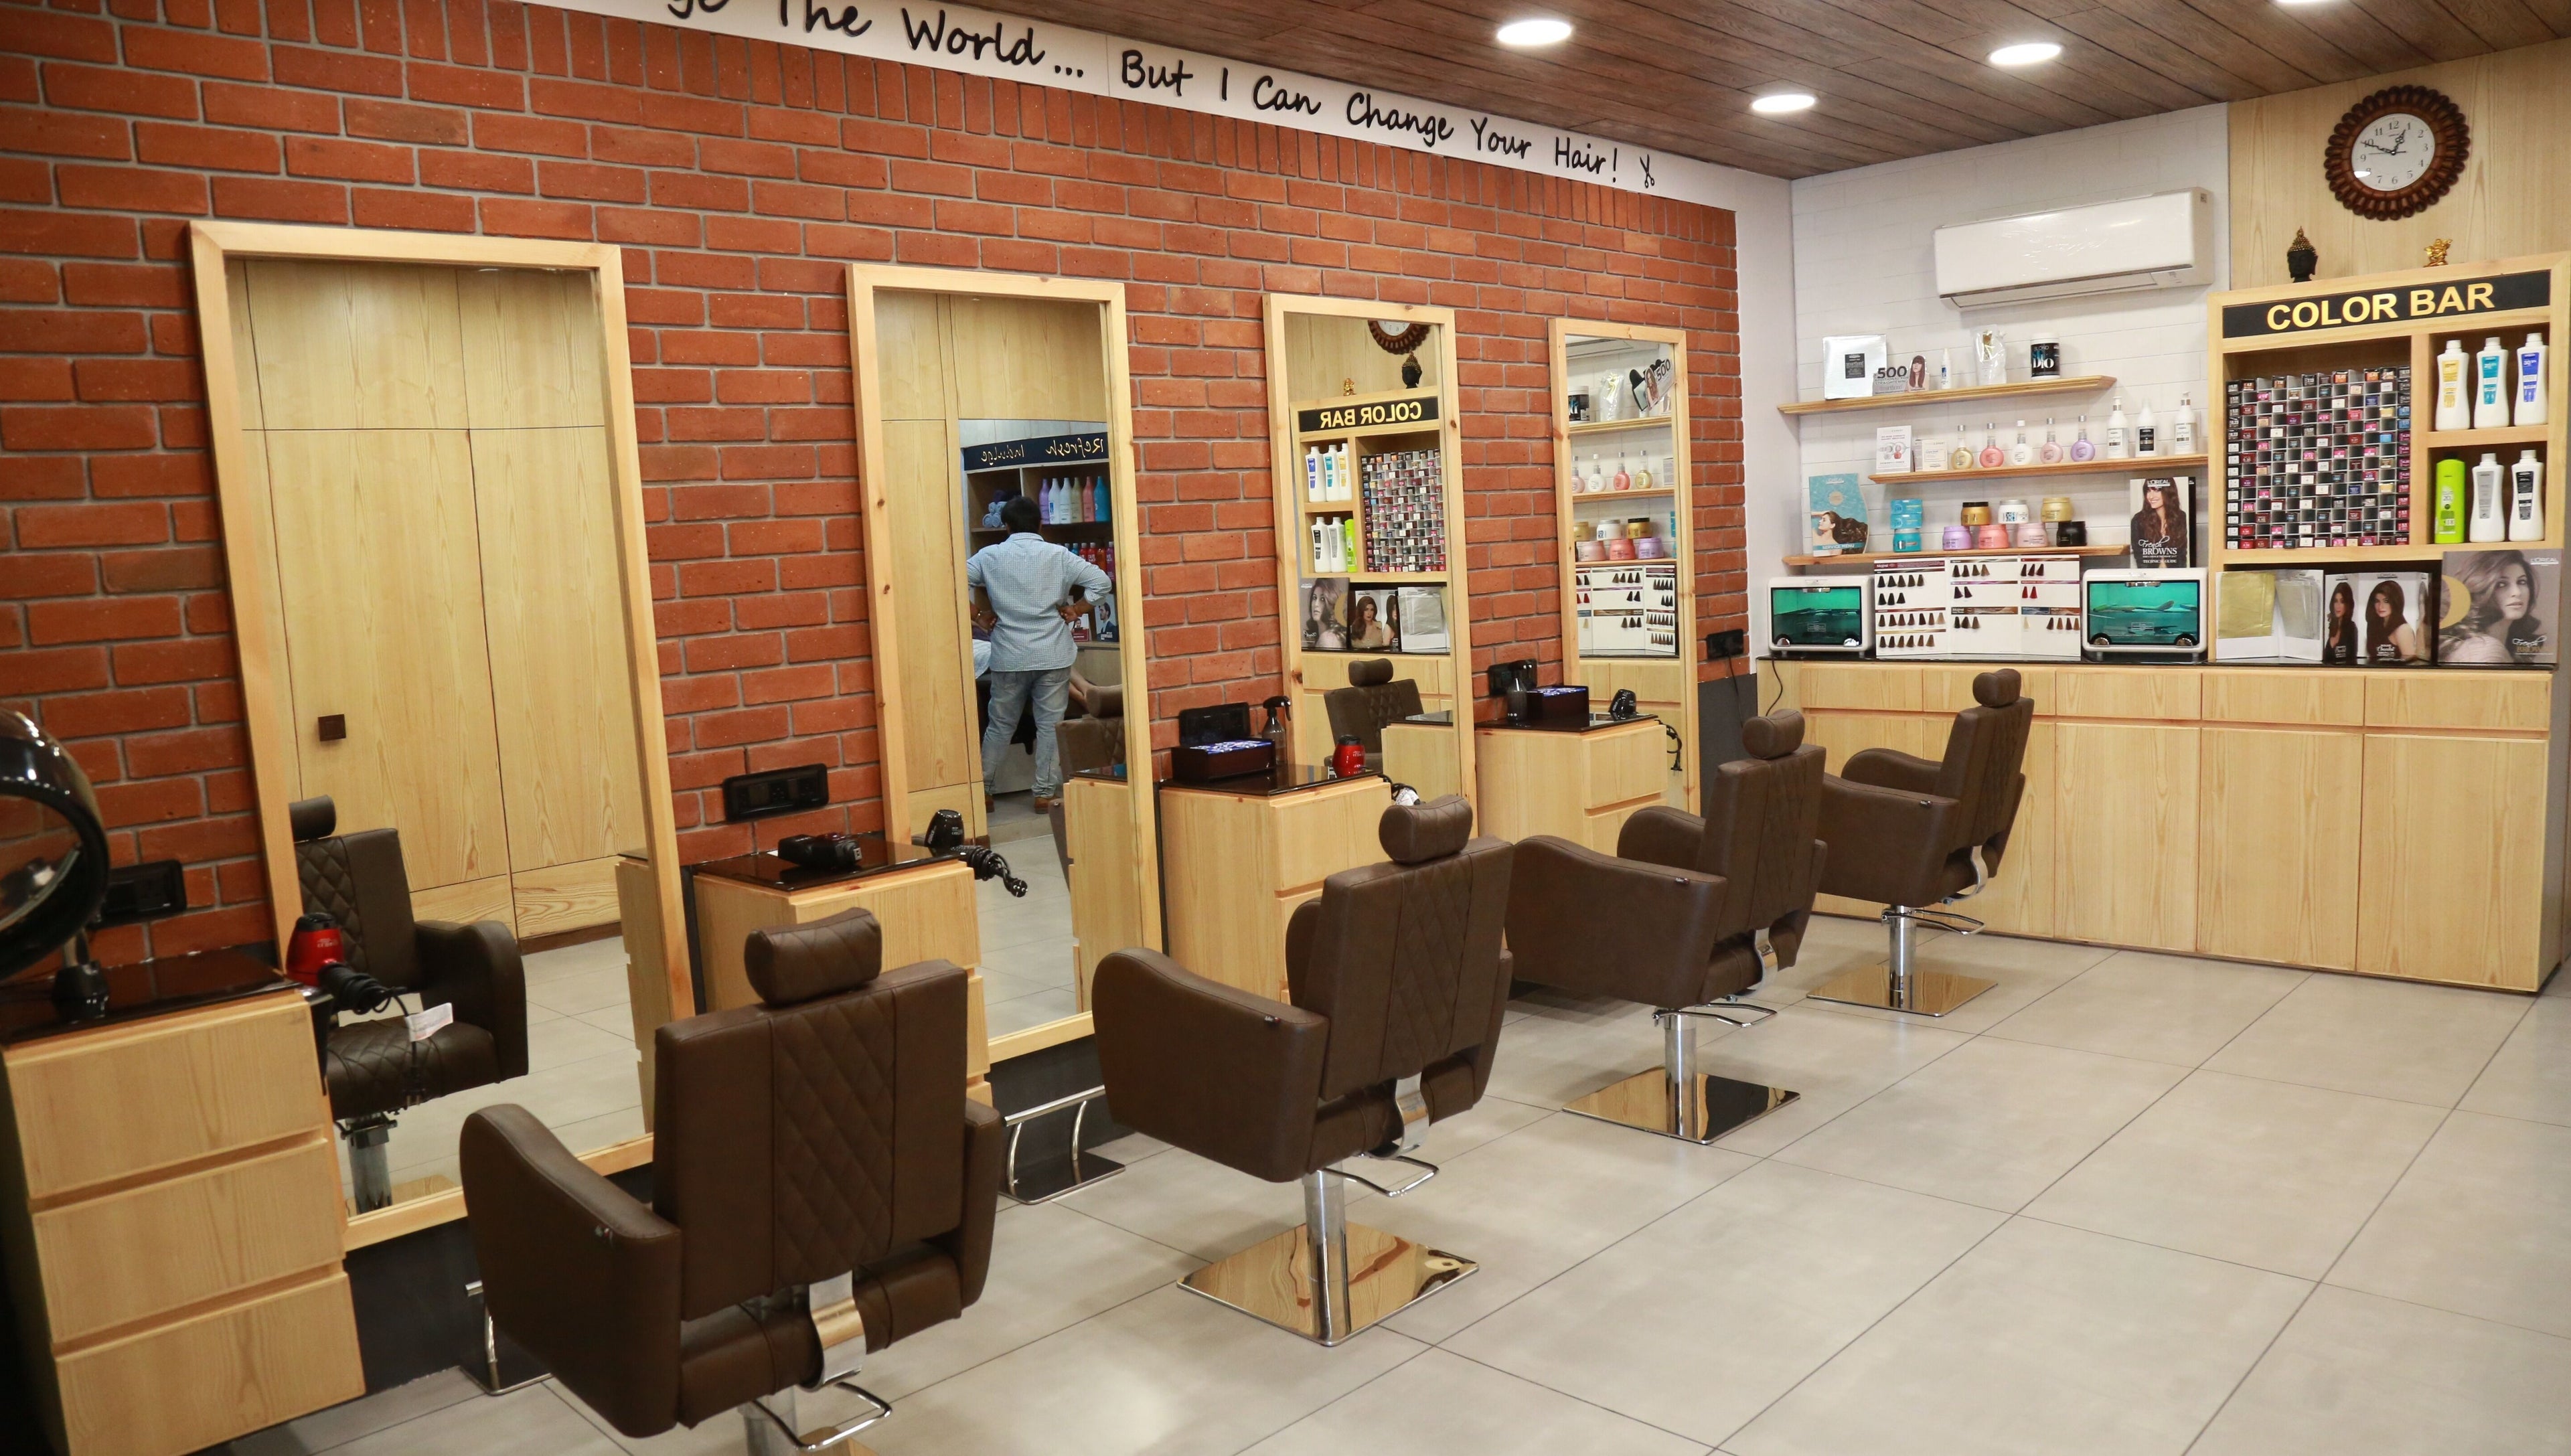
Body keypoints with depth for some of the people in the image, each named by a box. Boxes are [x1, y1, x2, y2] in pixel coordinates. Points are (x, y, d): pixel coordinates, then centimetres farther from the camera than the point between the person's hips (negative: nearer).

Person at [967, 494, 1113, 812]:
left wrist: (978, 617, 3)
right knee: (1051, 725, 5)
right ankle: (1045, 794, 6)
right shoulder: (1059, 556, -1)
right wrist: (1075, 610, 3)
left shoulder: (990, 556, 1)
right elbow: (1102, 582, -6)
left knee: (1001, 725, 13)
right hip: (1053, 656, -1)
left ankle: (982, 789, 18)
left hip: (1008, 658, 1)